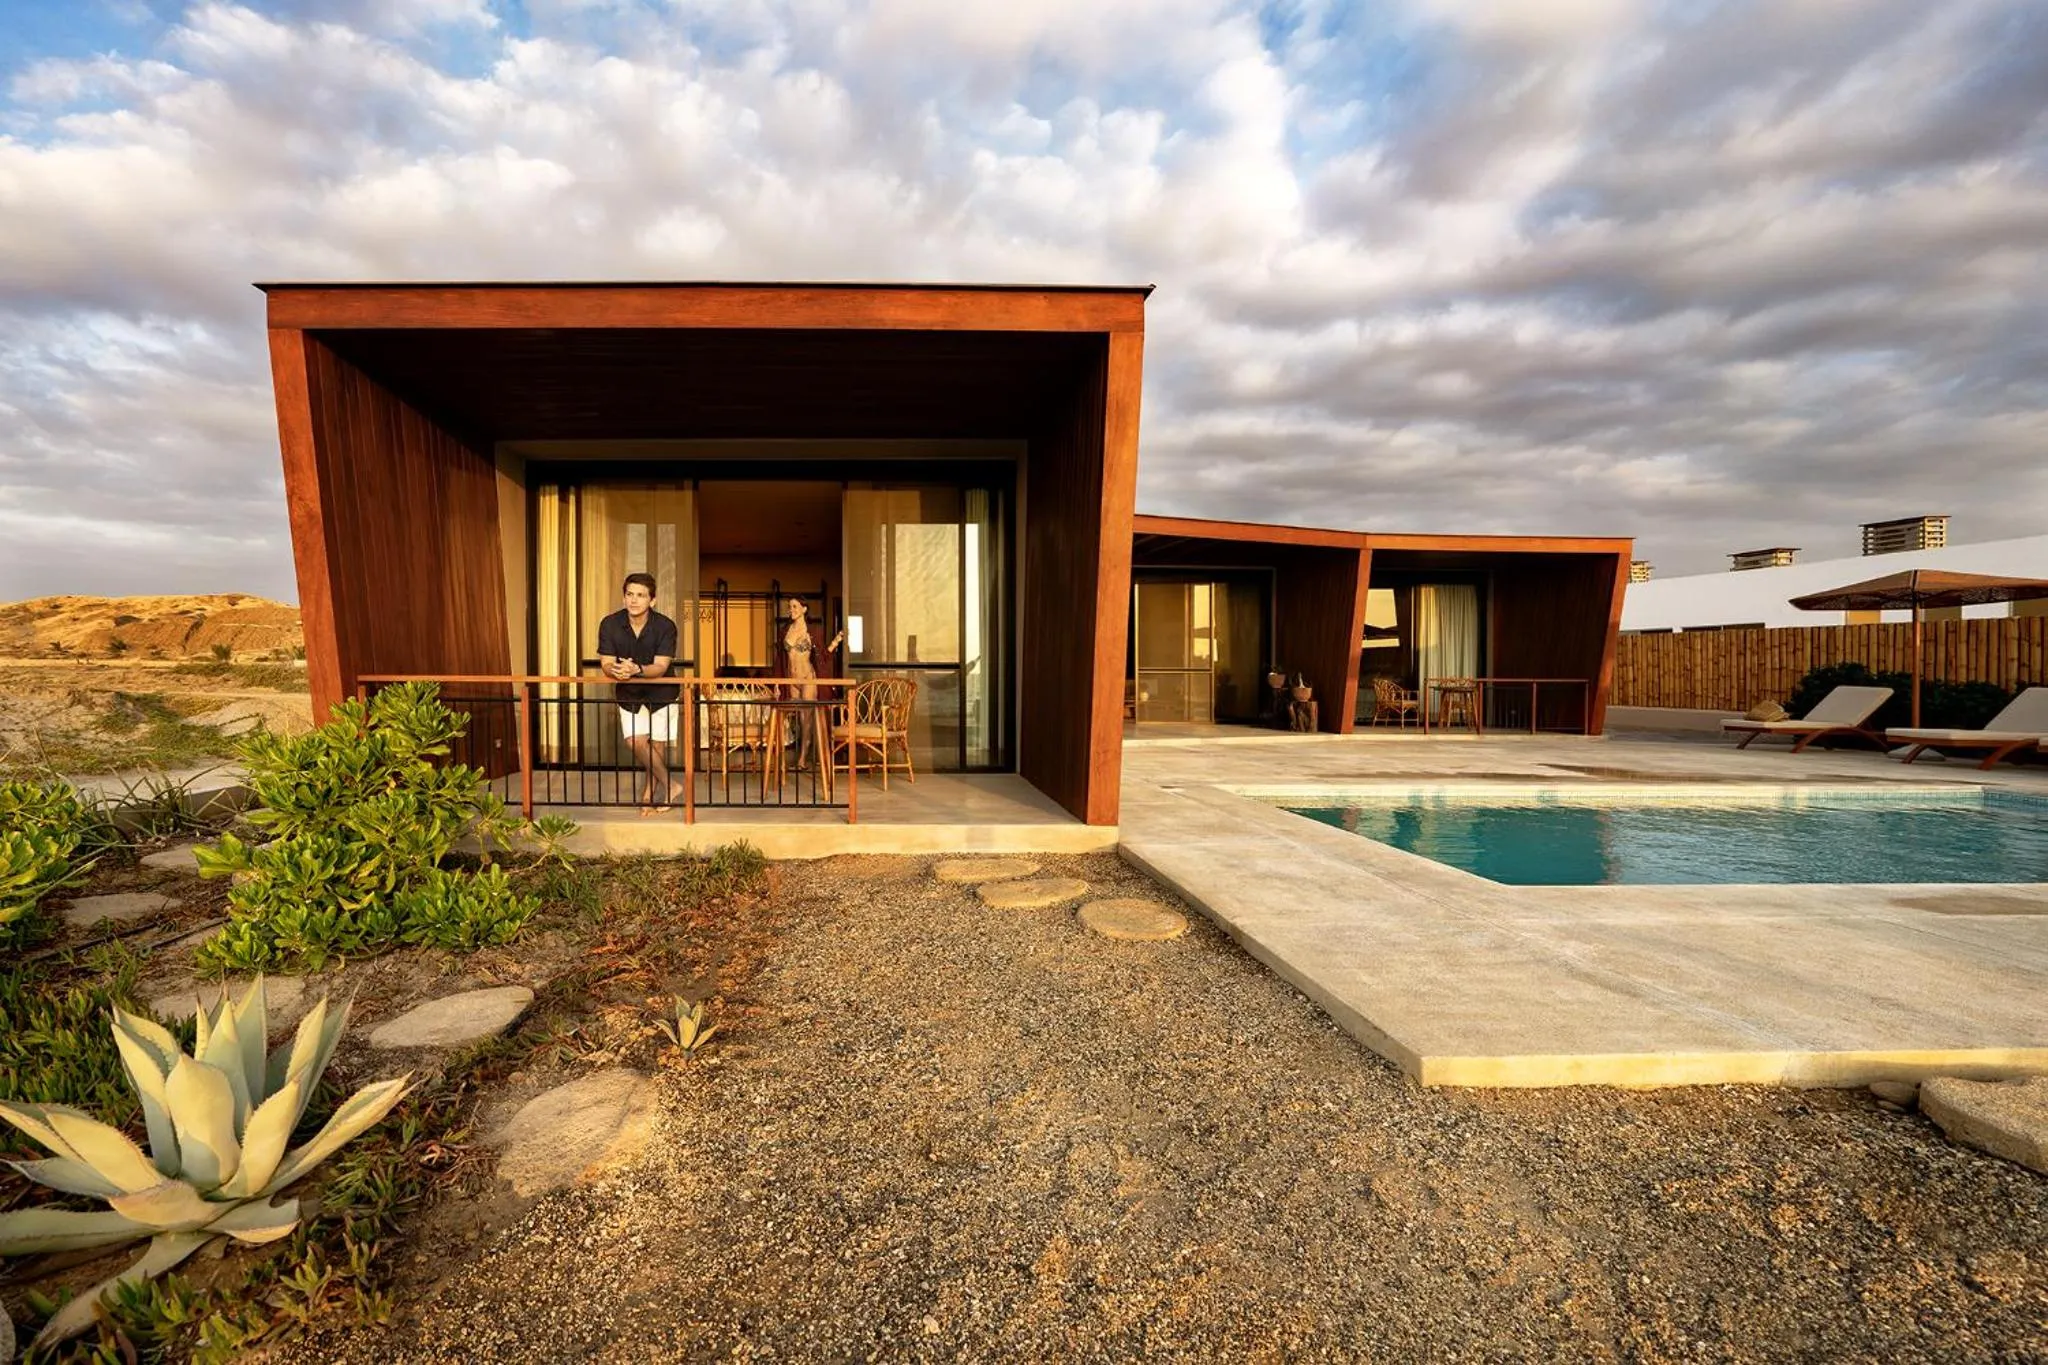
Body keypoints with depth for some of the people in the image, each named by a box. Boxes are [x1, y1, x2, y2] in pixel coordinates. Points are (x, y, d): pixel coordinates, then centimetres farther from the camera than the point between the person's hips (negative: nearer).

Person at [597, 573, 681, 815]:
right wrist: (616, 671, -39)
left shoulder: (665, 626, -21)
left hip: (660, 691, -2)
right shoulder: (610, 624, -14)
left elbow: (660, 667, -26)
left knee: (657, 743, 0)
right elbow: (606, 663, -15)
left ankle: (650, 791, 20)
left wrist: (637, 670, -47)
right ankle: (670, 786, 6)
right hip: (629, 692, 2)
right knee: (636, 742, -9)